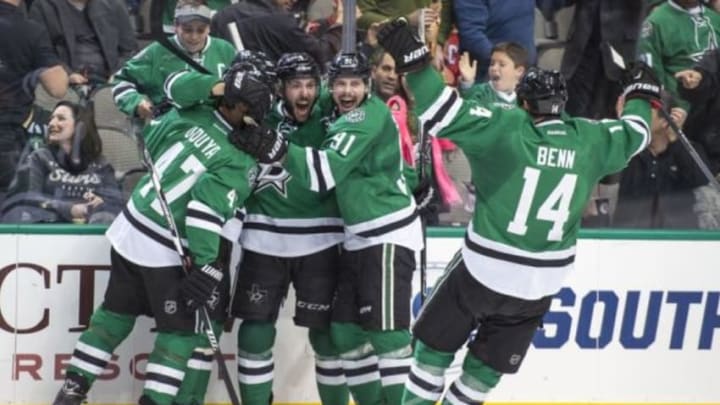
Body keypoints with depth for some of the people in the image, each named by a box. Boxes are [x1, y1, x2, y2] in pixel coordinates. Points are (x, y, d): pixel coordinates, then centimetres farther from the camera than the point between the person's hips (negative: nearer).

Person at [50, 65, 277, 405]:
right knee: (183, 329, 7)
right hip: (165, 251, -7)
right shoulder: (242, 165, -17)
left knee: (116, 312, 21)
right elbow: (206, 210, -26)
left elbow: (150, 141, 12)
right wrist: (205, 266, -22)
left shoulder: (190, 115, -2)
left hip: (128, 229, 7)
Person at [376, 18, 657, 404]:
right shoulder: (587, 140, -1)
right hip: (540, 285, 4)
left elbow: (447, 115, -21)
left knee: (436, 344, 15)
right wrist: (641, 95, 37)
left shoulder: (506, 129, -13)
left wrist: (414, 61, -19)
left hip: (484, 270, -4)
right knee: (487, 367, 17)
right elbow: (633, 134, 18)